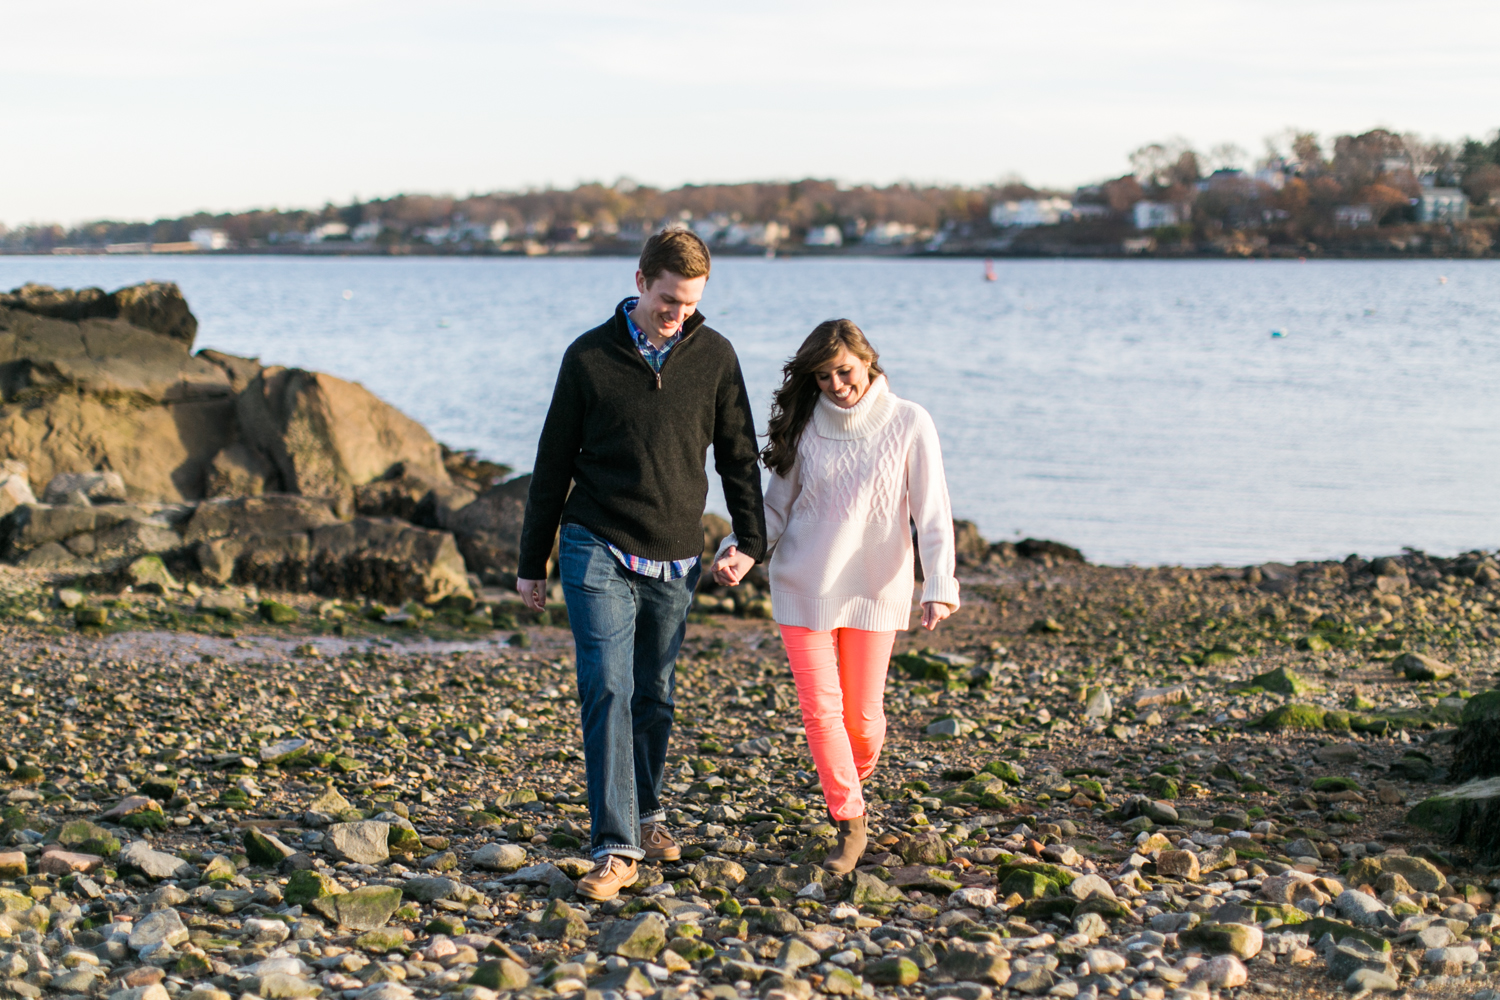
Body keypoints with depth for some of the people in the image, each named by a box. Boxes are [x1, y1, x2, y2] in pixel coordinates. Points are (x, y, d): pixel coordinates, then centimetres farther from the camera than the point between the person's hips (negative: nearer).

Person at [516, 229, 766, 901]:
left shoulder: (714, 356, 1)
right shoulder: (589, 357, -3)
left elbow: (738, 454, 10)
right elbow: (553, 463, 3)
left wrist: (750, 540, 0)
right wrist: (532, 563, 5)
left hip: (675, 561, 2)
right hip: (599, 551, -2)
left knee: (654, 696, 12)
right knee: (607, 693, -12)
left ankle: (645, 811, 33)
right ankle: (616, 847, -14)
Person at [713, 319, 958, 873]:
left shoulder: (908, 424, -5)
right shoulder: (805, 424, 1)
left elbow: (932, 511, -6)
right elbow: (778, 505, 8)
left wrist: (939, 585, -16)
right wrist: (741, 550, -9)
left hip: (875, 589, -1)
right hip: (803, 588, 1)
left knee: (863, 714, 4)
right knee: (820, 708, -4)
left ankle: (853, 783, 36)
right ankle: (850, 821, 8)